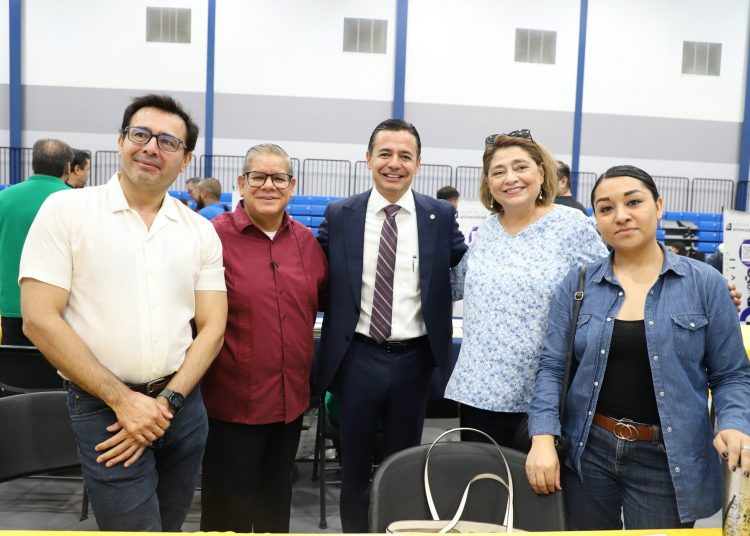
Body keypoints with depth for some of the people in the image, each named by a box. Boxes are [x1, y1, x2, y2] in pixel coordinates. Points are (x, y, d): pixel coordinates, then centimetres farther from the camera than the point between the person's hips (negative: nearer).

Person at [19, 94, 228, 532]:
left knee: (170, 526, 19)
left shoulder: (200, 230, 3)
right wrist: (123, 400, -13)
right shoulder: (66, 209, -5)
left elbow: (212, 327, 3)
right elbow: (39, 319, -10)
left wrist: (166, 402, -9)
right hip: (104, 408, -3)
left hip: (183, 404, 4)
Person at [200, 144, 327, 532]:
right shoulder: (214, 236, -12)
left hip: (291, 397, 5)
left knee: (277, 496, 22)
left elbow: (323, 297, 18)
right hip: (233, 399, -5)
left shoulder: (306, 241, 4)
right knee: (229, 504, 9)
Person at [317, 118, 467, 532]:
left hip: (414, 358, 0)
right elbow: (318, 279, 6)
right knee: (355, 456, 16)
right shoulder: (339, 215, -1)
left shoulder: (441, 216, -2)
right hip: (357, 355, 0)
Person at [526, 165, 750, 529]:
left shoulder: (705, 283, -3)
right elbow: (552, 367, -2)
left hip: (666, 458, -1)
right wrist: (543, 438, -13)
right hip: (586, 450, 2)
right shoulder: (577, 285, 0)